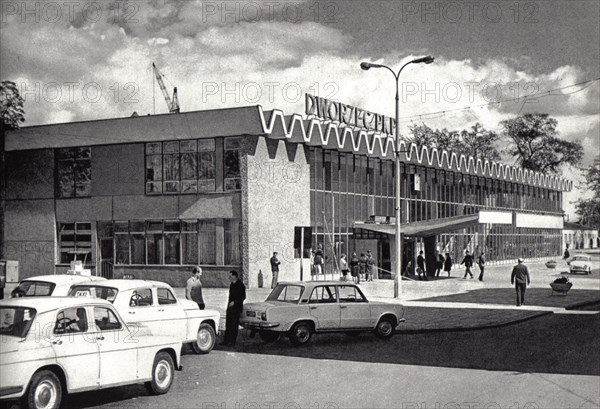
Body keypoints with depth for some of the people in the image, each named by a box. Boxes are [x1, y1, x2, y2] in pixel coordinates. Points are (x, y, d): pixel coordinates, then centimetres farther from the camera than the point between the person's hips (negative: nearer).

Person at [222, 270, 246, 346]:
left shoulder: (240, 285, -12)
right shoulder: (232, 284, 13)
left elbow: (243, 297, -15)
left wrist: (234, 302, -23)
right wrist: (228, 307, 18)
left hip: (236, 308, -8)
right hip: (230, 307, 8)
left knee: (234, 325, -4)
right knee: (228, 325, 9)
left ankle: (232, 342, 0)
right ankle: (226, 341, 15)